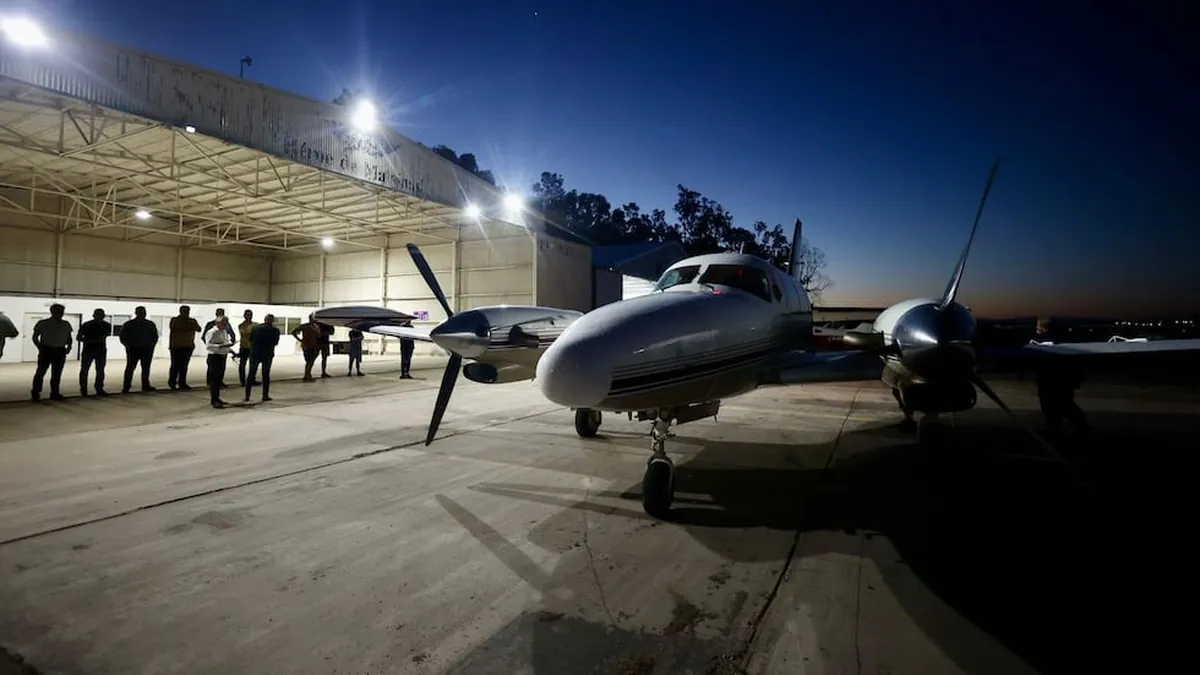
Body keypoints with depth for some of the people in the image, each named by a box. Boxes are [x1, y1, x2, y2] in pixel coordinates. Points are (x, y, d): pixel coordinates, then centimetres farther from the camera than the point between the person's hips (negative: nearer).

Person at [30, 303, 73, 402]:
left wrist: (69, 346, -2)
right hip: (46, 350, -3)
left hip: (60, 351, 3)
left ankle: (55, 393, 15)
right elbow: (34, 337, 3)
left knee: (57, 374, 7)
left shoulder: (66, 324, 8)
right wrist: (40, 347, -11)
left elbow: (69, 337, 16)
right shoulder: (43, 323, -2)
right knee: (40, 372, -2)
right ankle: (35, 393, 6)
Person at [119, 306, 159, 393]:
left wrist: (151, 345, 2)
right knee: (130, 367, -6)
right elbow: (123, 337, 5)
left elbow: (155, 336, 15)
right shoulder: (128, 325, 4)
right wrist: (129, 346, -6)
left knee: (146, 368, 6)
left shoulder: (150, 324, 10)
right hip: (133, 350, -3)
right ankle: (126, 387, -4)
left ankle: (146, 385, 13)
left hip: (147, 349, 3)